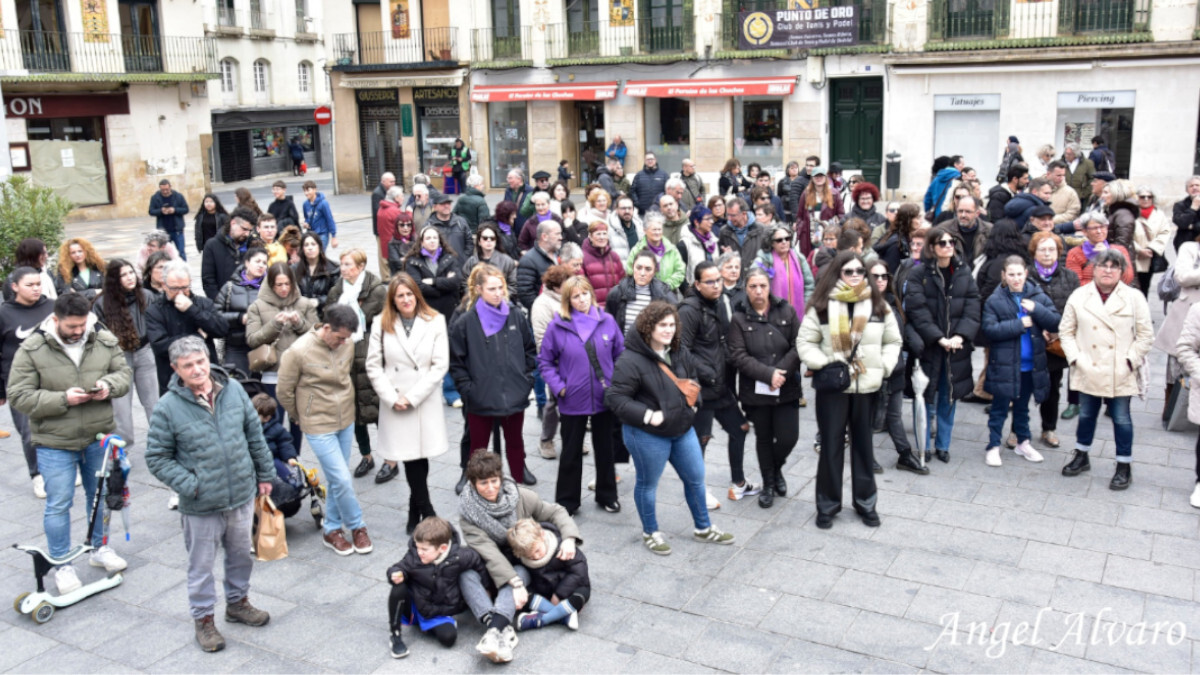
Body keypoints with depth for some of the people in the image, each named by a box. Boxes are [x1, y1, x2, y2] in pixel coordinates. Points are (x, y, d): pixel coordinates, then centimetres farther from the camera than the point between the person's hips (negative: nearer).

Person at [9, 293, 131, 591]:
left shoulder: (105, 341, -4)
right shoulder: (32, 350, -12)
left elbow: (123, 374, 5)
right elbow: (19, 396, -12)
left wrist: (108, 385, -18)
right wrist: (63, 399, -23)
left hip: (99, 437, 3)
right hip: (55, 443, -3)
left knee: (101, 496, 18)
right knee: (59, 505, 4)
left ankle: (99, 548, 39)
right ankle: (62, 565, 20)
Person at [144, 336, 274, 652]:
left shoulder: (233, 389, -4)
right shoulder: (168, 407, -15)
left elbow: (255, 435, 7)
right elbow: (157, 458, -8)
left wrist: (264, 474, 11)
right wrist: (189, 485, -16)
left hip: (242, 496, 4)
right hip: (201, 506, -4)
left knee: (241, 554, 22)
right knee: (201, 565, 12)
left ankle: (238, 602, 44)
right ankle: (203, 619, 32)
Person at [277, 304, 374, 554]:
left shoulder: (348, 344, -5)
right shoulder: (299, 351, -21)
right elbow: (284, 391, -8)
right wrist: (300, 416, 5)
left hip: (346, 421, 6)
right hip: (319, 427, -5)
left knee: (337, 479, 15)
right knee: (342, 480, -5)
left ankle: (332, 529, 29)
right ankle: (357, 527, 16)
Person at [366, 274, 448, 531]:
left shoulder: (435, 321, 0)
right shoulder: (382, 324, 4)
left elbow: (440, 365, -5)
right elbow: (374, 366, 2)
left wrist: (411, 397, -9)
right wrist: (392, 398, -8)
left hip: (425, 402, 0)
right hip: (394, 405, 1)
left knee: (418, 457, 2)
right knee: (411, 458, 0)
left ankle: (415, 512, 22)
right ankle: (427, 513, 14)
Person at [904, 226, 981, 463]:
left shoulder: (964, 273, 6)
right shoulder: (919, 275, -6)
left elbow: (972, 309, 0)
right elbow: (918, 311, -13)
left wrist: (960, 336, -14)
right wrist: (940, 339, -18)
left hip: (957, 347, 3)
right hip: (928, 346, -3)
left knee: (949, 398, 12)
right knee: (927, 399, 3)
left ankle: (943, 445, 25)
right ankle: (924, 447, 16)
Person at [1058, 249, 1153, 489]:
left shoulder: (1134, 298, -3)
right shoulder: (1079, 296, 0)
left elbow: (1146, 335, -1)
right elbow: (1066, 331, 3)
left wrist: (1130, 361, -9)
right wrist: (1076, 358, -6)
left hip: (1120, 374, -2)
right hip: (1088, 371, 2)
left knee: (1121, 419, 6)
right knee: (1086, 415, 16)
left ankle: (1124, 467, 19)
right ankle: (1081, 457, 34)